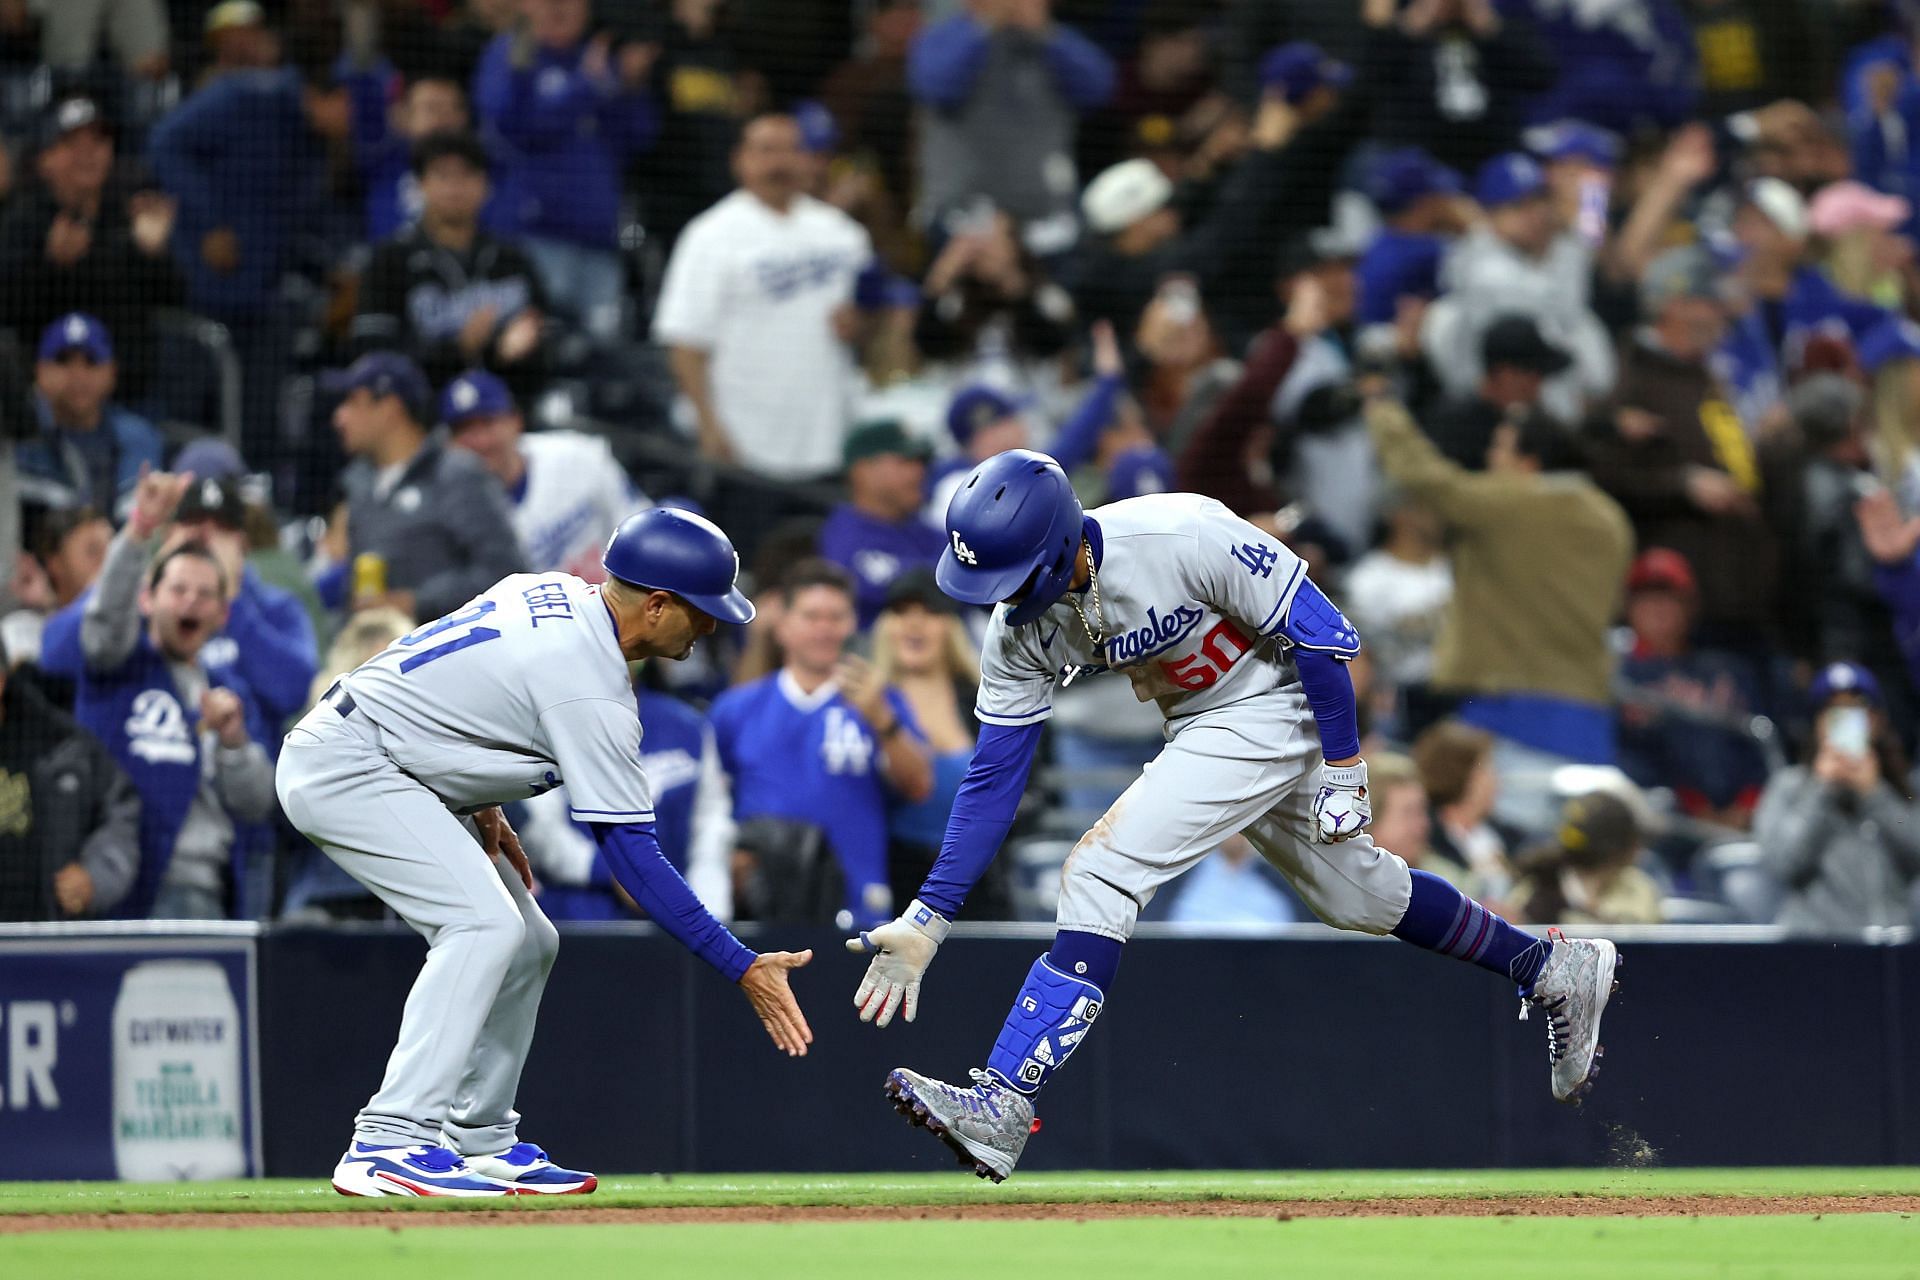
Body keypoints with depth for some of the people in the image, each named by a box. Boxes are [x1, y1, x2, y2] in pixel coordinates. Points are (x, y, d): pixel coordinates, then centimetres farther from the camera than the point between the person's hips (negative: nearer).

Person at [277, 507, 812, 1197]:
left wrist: (484, 810, 10)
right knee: (484, 923, -24)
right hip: (342, 768, -10)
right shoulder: (592, 687, -22)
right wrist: (742, 966, -20)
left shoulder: (553, 591, 6)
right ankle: (391, 1141, -29)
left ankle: (481, 1141, 15)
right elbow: (633, 856, -21)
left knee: (527, 942, 10)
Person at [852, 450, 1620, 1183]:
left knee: (1101, 873, -20)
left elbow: (1320, 631, -21)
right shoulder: (1021, 628, -12)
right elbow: (994, 776, -8)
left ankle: (1003, 1106, -22)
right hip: (1200, 726, 8)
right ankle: (1554, 972, 41)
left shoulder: (1184, 538, -32)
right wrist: (926, 919, -14)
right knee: (1350, 893, 22)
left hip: (1273, 711, -8)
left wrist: (1342, 766, -17)